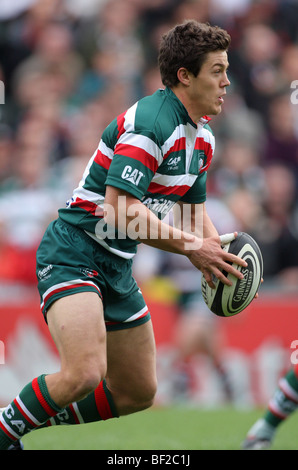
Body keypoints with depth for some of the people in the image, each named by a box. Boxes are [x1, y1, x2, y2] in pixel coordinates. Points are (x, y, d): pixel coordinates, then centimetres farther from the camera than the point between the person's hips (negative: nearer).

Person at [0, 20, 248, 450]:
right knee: (84, 375, -28)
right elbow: (121, 208, -27)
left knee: (138, 393, 12)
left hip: (118, 266, 10)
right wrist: (190, 246, -23)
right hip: (73, 254, -10)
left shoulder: (202, 138, 9)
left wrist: (217, 253, -1)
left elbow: (193, 208, 19)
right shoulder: (149, 122, -21)